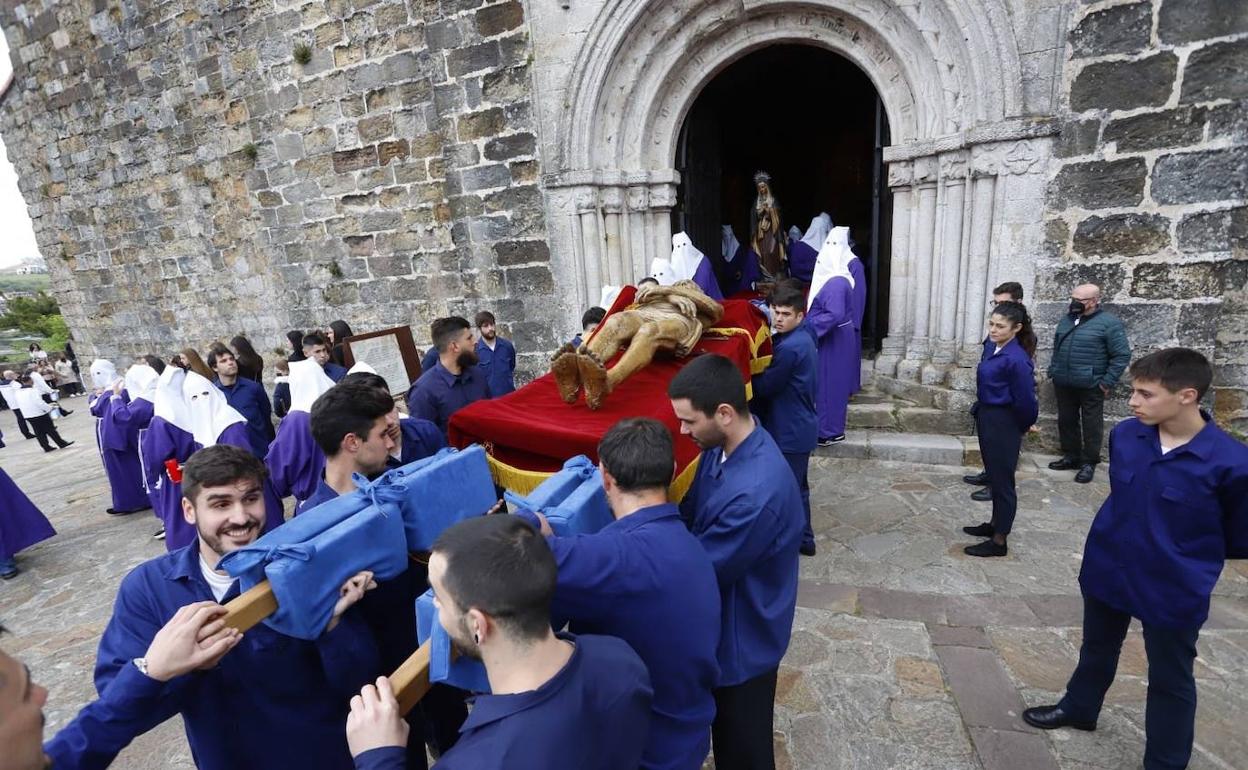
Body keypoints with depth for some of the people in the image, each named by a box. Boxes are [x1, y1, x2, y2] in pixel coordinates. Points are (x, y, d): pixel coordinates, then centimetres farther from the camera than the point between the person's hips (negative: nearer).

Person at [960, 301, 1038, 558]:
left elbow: (1025, 399, -17)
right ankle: (995, 524, 39)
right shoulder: (993, 348, 3)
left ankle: (999, 541, 17)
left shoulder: (1016, 359, -23)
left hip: (1003, 424, -9)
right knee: (993, 476, 21)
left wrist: (1023, 427, -1)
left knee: (1002, 480, 4)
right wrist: (981, 412, 15)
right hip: (987, 418, 9)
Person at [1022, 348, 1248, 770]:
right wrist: (1122, 541, 6)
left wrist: (1181, 552, -1)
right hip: (1106, 569, 4)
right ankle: (1079, 706, 50)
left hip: (1173, 589, -4)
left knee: (1170, 679, 17)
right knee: (1097, 647, 26)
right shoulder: (1124, 435, -10)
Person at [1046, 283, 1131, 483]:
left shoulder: (1109, 322, -9)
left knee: (1091, 425, 4)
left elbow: (1122, 355, -10)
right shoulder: (1066, 319, 10)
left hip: (1091, 386, -6)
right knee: (1066, 421, 13)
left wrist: (1107, 382, -12)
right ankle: (1071, 456, 26)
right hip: (1064, 384, 6)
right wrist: (1053, 371, 12)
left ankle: (1089, 462, 15)